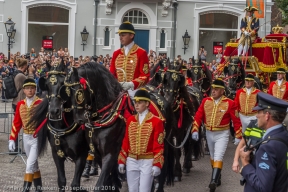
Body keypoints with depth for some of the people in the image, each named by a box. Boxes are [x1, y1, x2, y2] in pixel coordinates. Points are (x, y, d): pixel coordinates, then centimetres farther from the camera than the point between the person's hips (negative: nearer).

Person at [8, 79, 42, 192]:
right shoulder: (20, 104, 3)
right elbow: (16, 123, 6)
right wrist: (12, 139, 3)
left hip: (37, 138, -5)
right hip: (26, 137, 5)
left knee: (30, 164, -11)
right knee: (33, 163, 16)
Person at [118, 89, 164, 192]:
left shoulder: (156, 121, -7)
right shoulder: (130, 120, 7)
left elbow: (159, 145, -9)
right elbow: (125, 142, 10)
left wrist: (157, 164, -15)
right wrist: (121, 161, 7)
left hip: (147, 162, -4)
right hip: (131, 161, 4)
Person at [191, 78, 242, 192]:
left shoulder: (230, 103, -13)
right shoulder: (205, 101, -3)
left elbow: (236, 121, -9)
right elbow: (198, 116, -4)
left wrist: (238, 136, -8)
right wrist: (195, 130, -15)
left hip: (222, 134, -5)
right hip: (209, 133, 5)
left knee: (218, 157, -14)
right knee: (212, 156, 17)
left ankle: (214, 181, -19)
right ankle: (217, 177, 34)